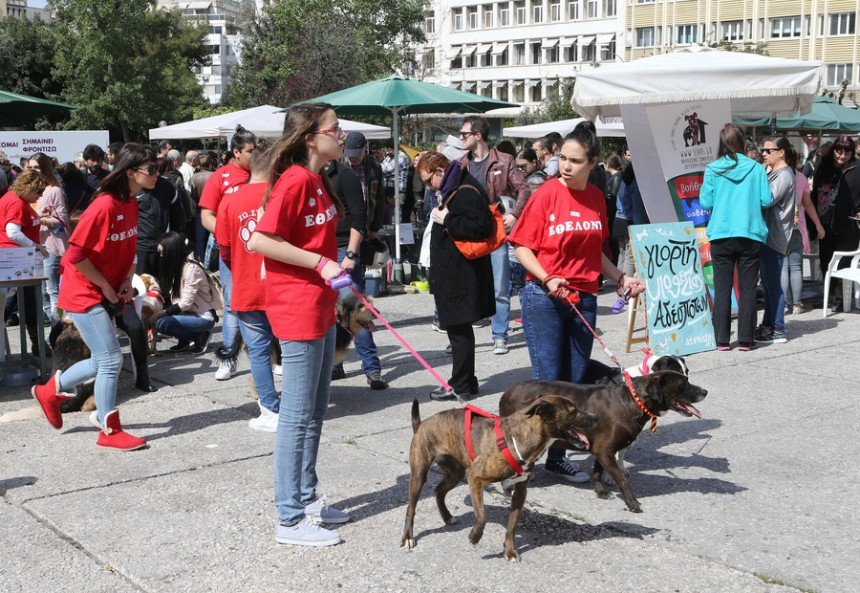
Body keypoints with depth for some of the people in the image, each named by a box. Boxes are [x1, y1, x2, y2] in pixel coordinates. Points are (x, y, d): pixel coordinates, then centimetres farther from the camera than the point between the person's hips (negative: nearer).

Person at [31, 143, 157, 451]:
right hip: (85, 293, -9)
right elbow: (76, 255, -24)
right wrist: (106, 287, -15)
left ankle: (51, 390, 36)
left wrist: (126, 281, 2)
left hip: (109, 293, 9)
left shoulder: (131, 204, 4)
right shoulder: (104, 206, -23)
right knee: (111, 360, -6)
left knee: (103, 360, 15)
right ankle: (110, 431, 6)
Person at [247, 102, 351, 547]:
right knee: (297, 415, -4)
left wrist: (333, 263, 13)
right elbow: (260, 240, -23)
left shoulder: (318, 181, 13)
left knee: (315, 411, 17)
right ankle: (290, 520, 5)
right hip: (296, 308, -10)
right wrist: (320, 263, -21)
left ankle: (308, 498, 29)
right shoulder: (294, 181, -17)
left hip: (320, 308, 10)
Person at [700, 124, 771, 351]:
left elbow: (705, 203, -2)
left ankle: (722, 340, 6)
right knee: (747, 288, 6)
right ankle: (745, 340, 7)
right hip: (750, 236, 0)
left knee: (722, 289, 6)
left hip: (721, 236, 0)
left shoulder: (712, 170, -2)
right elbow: (766, 200, -2)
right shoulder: (756, 168, -1)